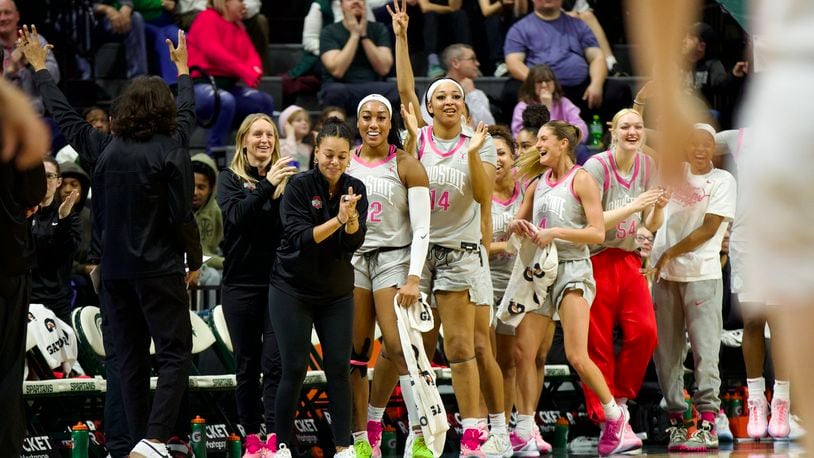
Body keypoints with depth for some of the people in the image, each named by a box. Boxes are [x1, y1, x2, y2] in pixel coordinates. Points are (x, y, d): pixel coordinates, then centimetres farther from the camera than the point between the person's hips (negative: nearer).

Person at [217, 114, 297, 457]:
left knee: (275, 361, -8)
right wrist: (267, 186, -24)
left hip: (278, 281, 0)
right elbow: (236, 215, -14)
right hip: (241, 283, 0)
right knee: (247, 363, 6)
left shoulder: (286, 178, 7)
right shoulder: (230, 179, 4)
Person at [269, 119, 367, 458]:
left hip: (336, 292, 3)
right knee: (294, 369, -4)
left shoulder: (355, 189, -1)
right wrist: (337, 219, -32)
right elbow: (299, 238, -20)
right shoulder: (300, 186, -12)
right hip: (293, 290, -3)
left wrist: (352, 216, -30)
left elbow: (354, 242, -10)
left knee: (338, 367, -3)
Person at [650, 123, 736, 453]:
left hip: (701, 274, -5)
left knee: (704, 350, -8)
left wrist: (670, 253, -8)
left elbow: (709, 229, -7)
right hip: (664, 275, 5)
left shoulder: (722, 180, 0)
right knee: (666, 350, 3)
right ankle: (675, 420, 7)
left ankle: (707, 424, -10)